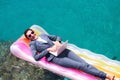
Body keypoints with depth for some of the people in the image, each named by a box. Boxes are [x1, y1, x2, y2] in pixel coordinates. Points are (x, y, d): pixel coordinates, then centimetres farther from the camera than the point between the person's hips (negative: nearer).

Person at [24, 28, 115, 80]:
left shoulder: (43, 35, 22)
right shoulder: (33, 44, 7)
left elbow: (58, 37, 25)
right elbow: (36, 57, -8)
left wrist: (57, 42, 2)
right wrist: (48, 50, -12)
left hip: (62, 50, 6)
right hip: (54, 57, -5)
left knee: (84, 63, -9)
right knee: (80, 65, -17)